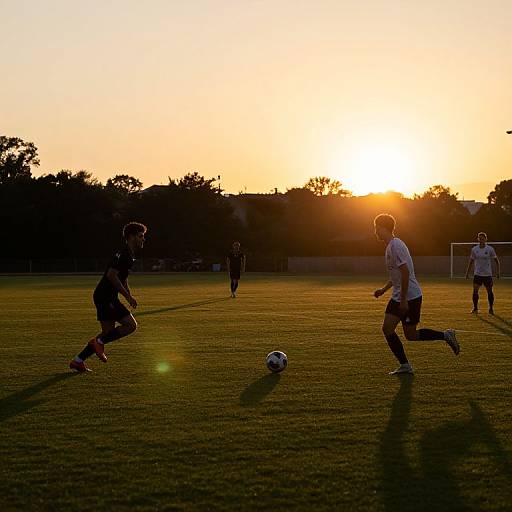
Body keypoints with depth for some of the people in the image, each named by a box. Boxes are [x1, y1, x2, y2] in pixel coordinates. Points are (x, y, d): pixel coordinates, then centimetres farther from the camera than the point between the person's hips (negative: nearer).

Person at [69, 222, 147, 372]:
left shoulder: (130, 255, 17)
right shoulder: (123, 254, -16)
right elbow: (111, 275, -26)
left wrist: (129, 295, 17)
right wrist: (127, 296, -22)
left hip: (106, 298, 10)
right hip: (105, 297, -10)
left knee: (109, 333, 11)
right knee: (131, 325, -12)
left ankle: (78, 361, 14)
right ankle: (99, 342, -4)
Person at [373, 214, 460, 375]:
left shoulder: (395, 246, -18)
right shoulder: (391, 245, 15)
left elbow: (405, 272, -24)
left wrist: (403, 299, -23)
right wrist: (384, 289, 17)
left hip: (410, 297, -10)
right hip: (399, 297, 10)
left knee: (411, 335, -2)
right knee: (387, 328, 0)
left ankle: (446, 336, 14)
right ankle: (404, 365, 5)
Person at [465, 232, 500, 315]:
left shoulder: (490, 249, -4)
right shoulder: (474, 249, 3)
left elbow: (496, 261, 3)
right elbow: (471, 261, 13)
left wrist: (497, 271, -4)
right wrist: (467, 272, 10)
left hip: (488, 274, -1)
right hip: (477, 274, 1)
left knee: (490, 292, 5)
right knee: (475, 291, -10)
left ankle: (491, 309, 19)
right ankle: (475, 308, -1)